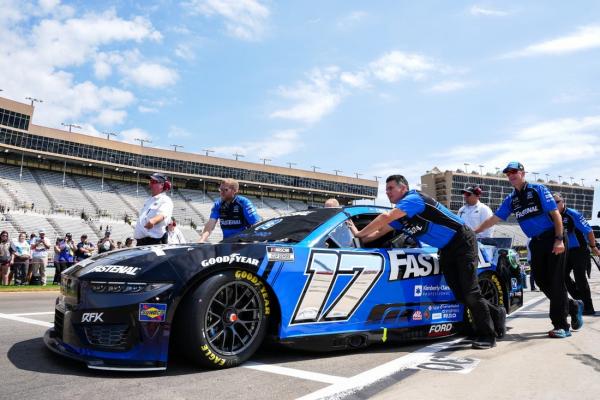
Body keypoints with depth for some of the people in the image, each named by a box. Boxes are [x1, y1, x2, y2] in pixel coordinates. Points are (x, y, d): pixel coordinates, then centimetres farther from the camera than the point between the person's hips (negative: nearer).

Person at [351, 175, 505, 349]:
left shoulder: (414, 198, -20)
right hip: (446, 250, 9)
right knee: (460, 294, 7)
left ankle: (488, 335, 5)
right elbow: (379, 232, 11)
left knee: (469, 292, -9)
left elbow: (385, 217, -31)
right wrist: (359, 239, -1)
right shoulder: (400, 215, 9)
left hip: (462, 241, -9)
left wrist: (359, 233, -23)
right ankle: (496, 313, 28)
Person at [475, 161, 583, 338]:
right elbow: (493, 219, 13)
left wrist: (559, 239, -16)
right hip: (536, 243, 6)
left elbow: (555, 214, -8)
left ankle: (561, 325, 0)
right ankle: (573, 306, 26)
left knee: (556, 281, -6)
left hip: (552, 239, -6)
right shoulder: (511, 200, 11)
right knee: (541, 281, 4)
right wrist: (473, 231, 7)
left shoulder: (538, 189, -4)